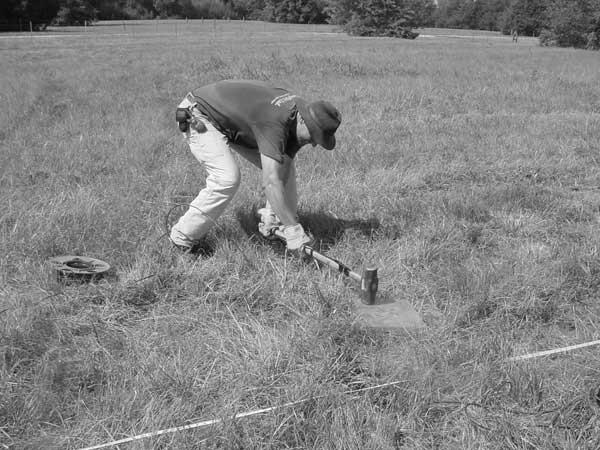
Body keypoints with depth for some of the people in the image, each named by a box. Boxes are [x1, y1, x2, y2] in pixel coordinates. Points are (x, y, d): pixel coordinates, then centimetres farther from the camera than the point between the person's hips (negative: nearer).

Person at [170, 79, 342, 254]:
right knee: (227, 178, -25)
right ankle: (183, 237, -11)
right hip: (199, 116, -9)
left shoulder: (301, 109, -11)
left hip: (233, 118, 9)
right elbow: (271, 182, -43)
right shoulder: (274, 123, -37)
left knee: (284, 165, 0)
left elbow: (283, 170, -10)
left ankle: (275, 222, 12)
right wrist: (293, 228, -41)